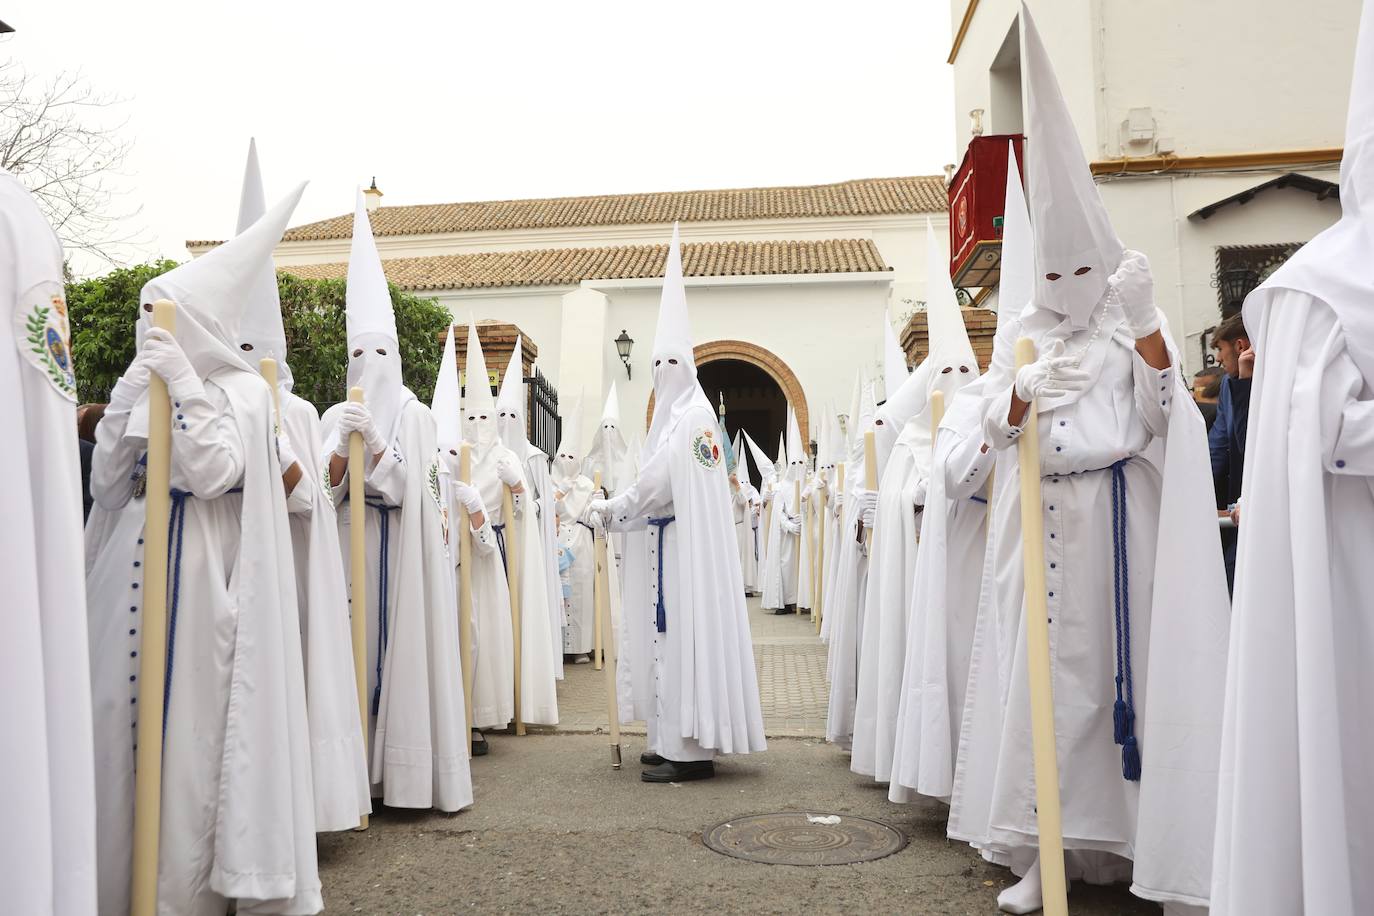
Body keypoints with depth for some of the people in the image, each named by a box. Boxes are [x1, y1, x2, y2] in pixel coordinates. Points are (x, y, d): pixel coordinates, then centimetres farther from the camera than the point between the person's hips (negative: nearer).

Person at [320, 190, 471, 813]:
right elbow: (325, 492, 0)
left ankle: (404, 771, 2)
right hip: (348, 552, 3)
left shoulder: (413, 414, 3)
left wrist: (373, 440, -21)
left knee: (402, 654, -4)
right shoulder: (336, 417, 11)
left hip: (400, 556, -3)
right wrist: (342, 443, -16)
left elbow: (405, 485, -8)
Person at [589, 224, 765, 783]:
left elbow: (660, 481, -15)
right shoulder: (674, 416, 18)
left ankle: (690, 751, -6)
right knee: (674, 634, 10)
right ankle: (679, 740, 16)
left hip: (685, 545, -10)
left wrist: (614, 510, -10)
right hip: (667, 543, 10)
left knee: (684, 633, -9)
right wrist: (618, 508, 2)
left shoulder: (693, 415, -10)